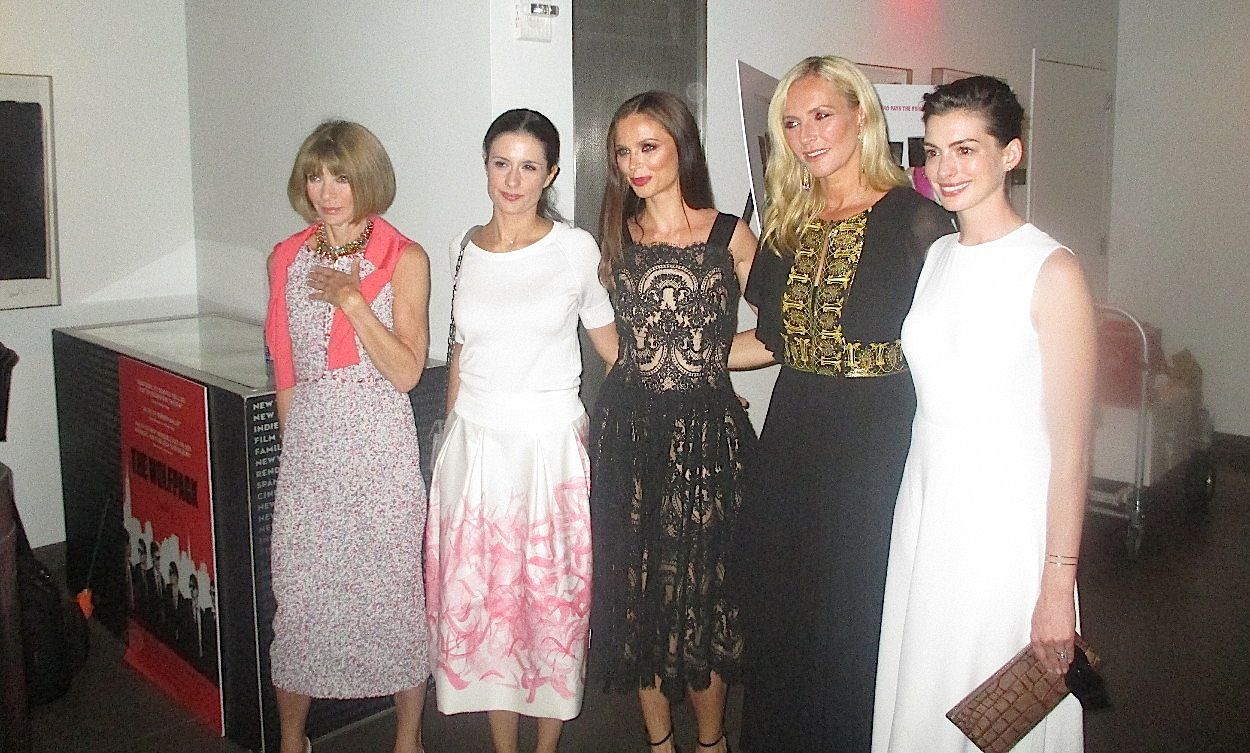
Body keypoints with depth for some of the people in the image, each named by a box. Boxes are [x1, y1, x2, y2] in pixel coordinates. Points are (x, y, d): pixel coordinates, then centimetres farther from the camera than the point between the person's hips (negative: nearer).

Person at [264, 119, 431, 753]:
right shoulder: (286, 258, 9)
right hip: (307, 445, 3)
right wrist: (297, 439, 13)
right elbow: (284, 367, 15)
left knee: (391, 588, 5)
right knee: (297, 590, 7)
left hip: (380, 443, -3)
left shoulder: (404, 259, -3)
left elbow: (407, 372, -9)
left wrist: (352, 300, -16)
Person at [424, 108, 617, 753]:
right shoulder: (465, 247, 6)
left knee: (551, 601, 7)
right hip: (473, 445, 4)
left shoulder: (576, 249, -5)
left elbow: (615, 348, 5)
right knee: (481, 601, 9)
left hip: (551, 446, -3)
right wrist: (451, 442, 15)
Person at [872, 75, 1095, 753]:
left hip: (1008, 516, -6)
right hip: (925, 509, 6)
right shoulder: (936, 256, 7)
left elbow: (1070, 445, -15)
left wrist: (1058, 585, -16)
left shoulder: (1051, 271, -14)